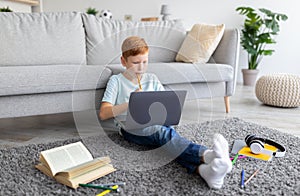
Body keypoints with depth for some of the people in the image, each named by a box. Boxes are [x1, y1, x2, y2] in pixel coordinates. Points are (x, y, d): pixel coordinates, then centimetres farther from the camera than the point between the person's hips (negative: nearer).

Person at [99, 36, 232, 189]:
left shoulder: (152, 79, 24)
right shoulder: (116, 81, 13)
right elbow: (103, 114, 1)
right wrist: (130, 103, -10)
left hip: (155, 123, 4)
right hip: (130, 127, -3)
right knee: (163, 132, -37)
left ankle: (203, 169, -64)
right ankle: (207, 154, -62)